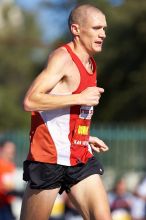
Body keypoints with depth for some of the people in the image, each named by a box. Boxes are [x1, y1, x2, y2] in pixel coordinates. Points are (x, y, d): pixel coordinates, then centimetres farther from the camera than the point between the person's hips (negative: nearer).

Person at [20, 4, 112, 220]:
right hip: (49, 159, -8)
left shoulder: (90, 64, 15)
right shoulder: (63, 58, -13)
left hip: (80, 159, 8)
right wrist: (80, 98, -21)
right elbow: (30, 101, -25)